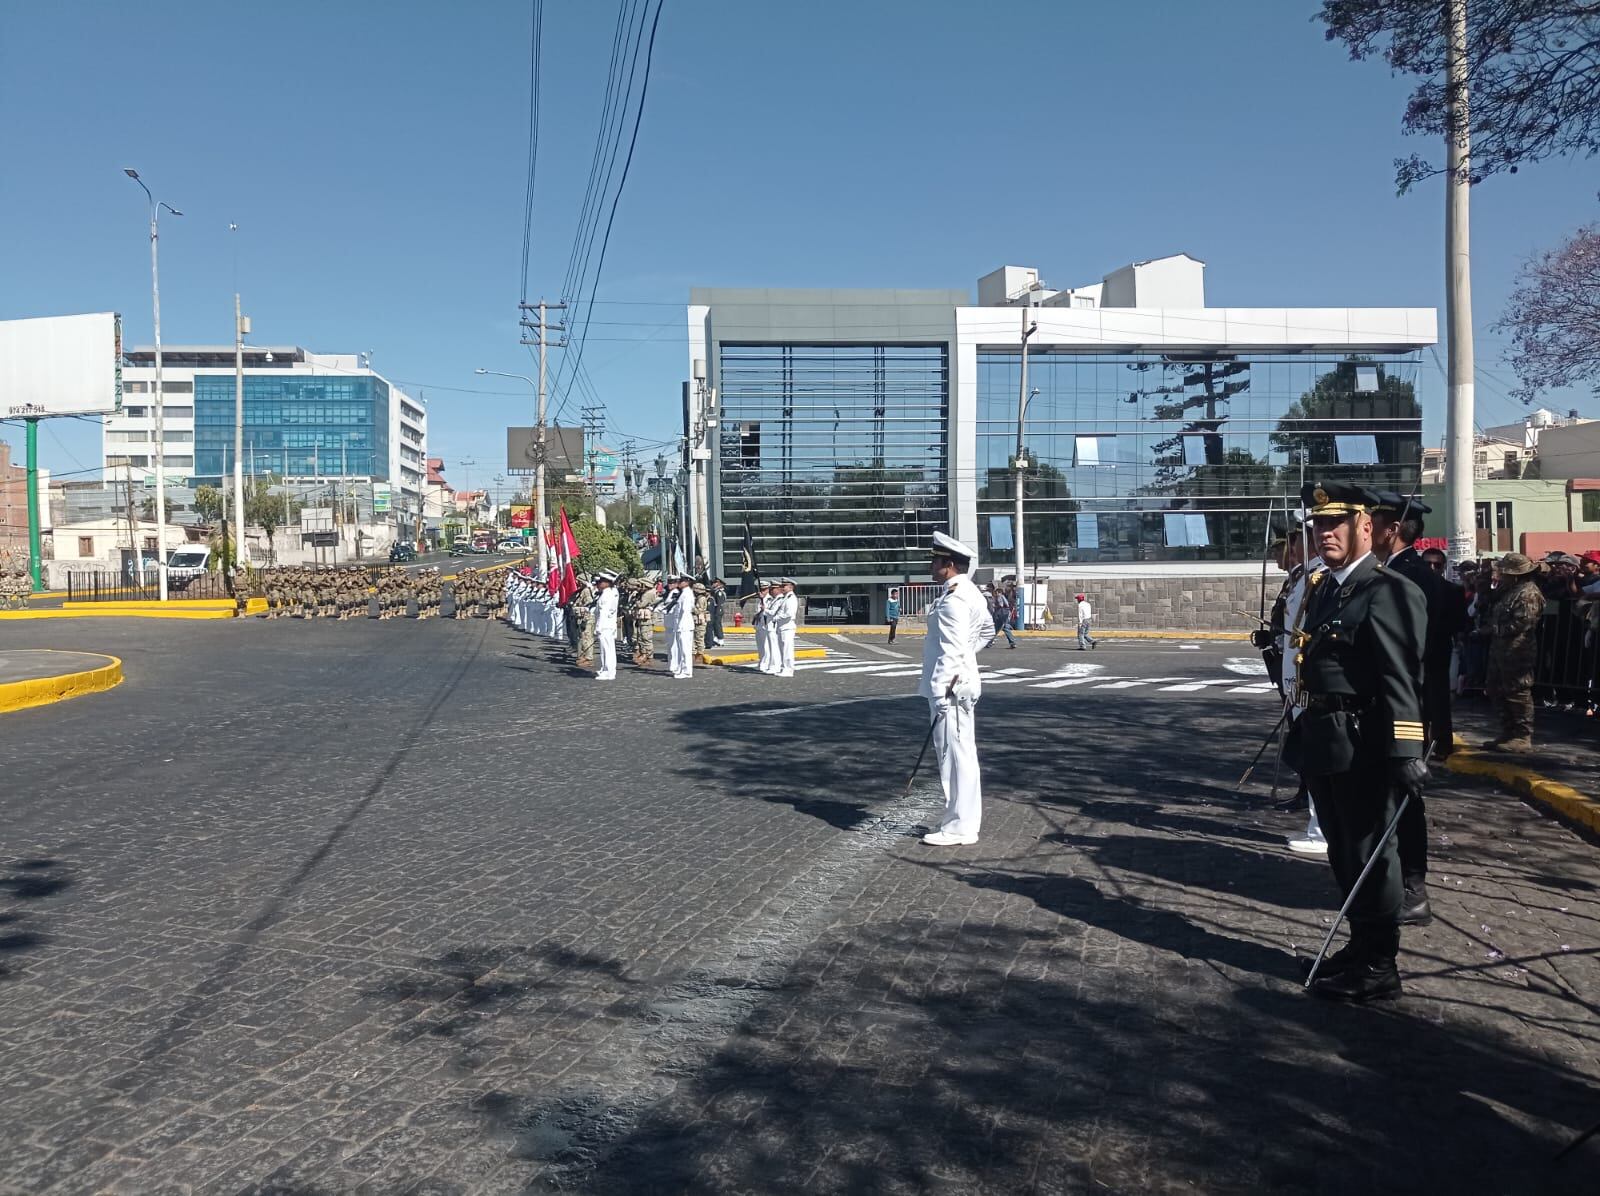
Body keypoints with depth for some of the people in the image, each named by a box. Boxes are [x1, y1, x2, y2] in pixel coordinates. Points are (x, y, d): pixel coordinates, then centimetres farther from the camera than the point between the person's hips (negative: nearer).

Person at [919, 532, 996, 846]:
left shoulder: (953, 598, -18)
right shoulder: (968, 593, 13)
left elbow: (951, 651, -22)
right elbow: (987, 630, 28)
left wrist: (941, 694, -23)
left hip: (949, 687, -11)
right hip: (960, 685, 11)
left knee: (955, 756, -4)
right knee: (959, 755, 15)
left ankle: (959, 827, 2)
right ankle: (961, 819, 24)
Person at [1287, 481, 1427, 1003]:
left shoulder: (1388, 591, -14)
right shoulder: (1323, 589, 13)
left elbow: (1402, 679, -21)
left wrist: (1406, 753, -25)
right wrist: (1305, 733, 18)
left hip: (1362, 745, -9)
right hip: (1324, 743, 9)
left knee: (1369, 853, 2)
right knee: (1343, 851, 19)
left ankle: (1377, 968, 15)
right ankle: (1362, 944, 35)